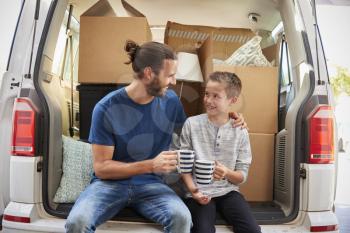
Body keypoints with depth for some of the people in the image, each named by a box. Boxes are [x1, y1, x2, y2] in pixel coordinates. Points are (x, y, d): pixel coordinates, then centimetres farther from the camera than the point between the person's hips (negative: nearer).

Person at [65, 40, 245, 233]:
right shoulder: (106, 108, -15)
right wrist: (151, 165, -24)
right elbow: (101, 167, -13)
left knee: (182, 218, -26)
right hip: (110, 182, -2)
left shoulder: (170, 100, -3)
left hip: (150, 184, 2)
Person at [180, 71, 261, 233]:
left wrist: (227, 173, -16)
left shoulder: (240, 132, 1)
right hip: (200, 193, -1)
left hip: (227, 192, 2)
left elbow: (242, 176, 4)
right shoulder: (191, 124, -2)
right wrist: (193, 190, -12)